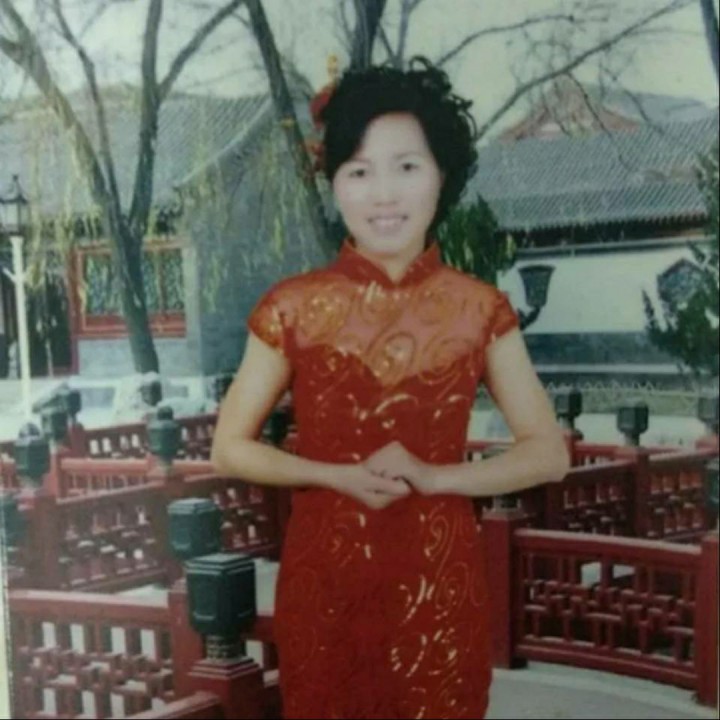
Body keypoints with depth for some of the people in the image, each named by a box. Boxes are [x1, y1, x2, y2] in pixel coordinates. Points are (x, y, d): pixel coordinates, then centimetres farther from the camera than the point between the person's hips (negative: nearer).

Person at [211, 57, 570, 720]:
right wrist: (341, 475, -15)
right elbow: (230, 447, 0)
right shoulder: (293, 308, -6)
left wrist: (433, 477, -15)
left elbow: (548, 452, 0)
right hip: (324, 577, 0)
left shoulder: (481, 310, -4)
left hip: (439, 579, 1)